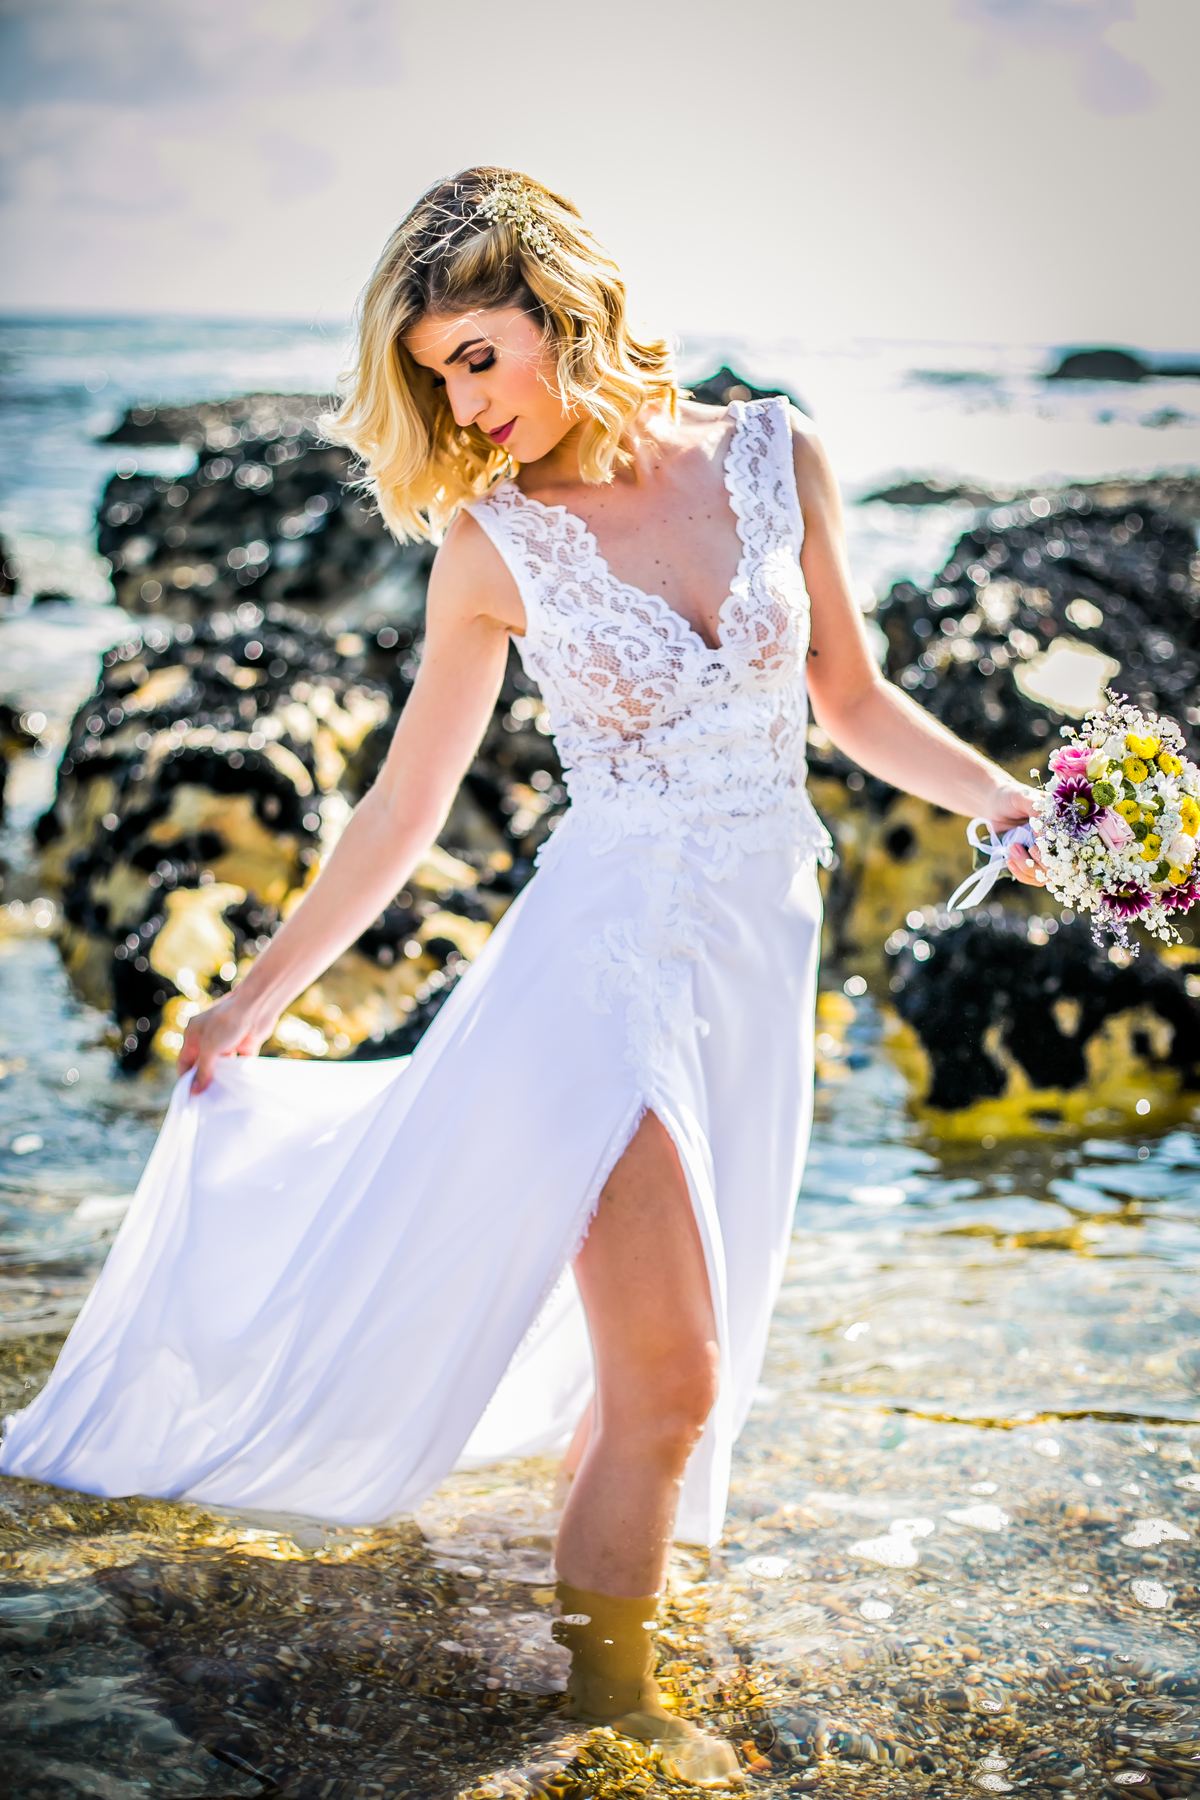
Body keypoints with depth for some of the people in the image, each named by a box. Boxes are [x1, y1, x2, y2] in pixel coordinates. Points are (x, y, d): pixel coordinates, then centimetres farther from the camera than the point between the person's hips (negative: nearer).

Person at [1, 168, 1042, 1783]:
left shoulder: (775, 458, 2)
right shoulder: (493, 543, -3)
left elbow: (853, 698, 12)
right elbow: (403, 812, 4)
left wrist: (1009, 805, -3)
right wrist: (255, 1001, 7)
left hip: (762, 966, 3)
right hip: (607, 944, -3)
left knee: (664, 1373, 10)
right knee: (667, 1376, -8)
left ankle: (613, 1685, 27)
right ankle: (608, 1710, 10)